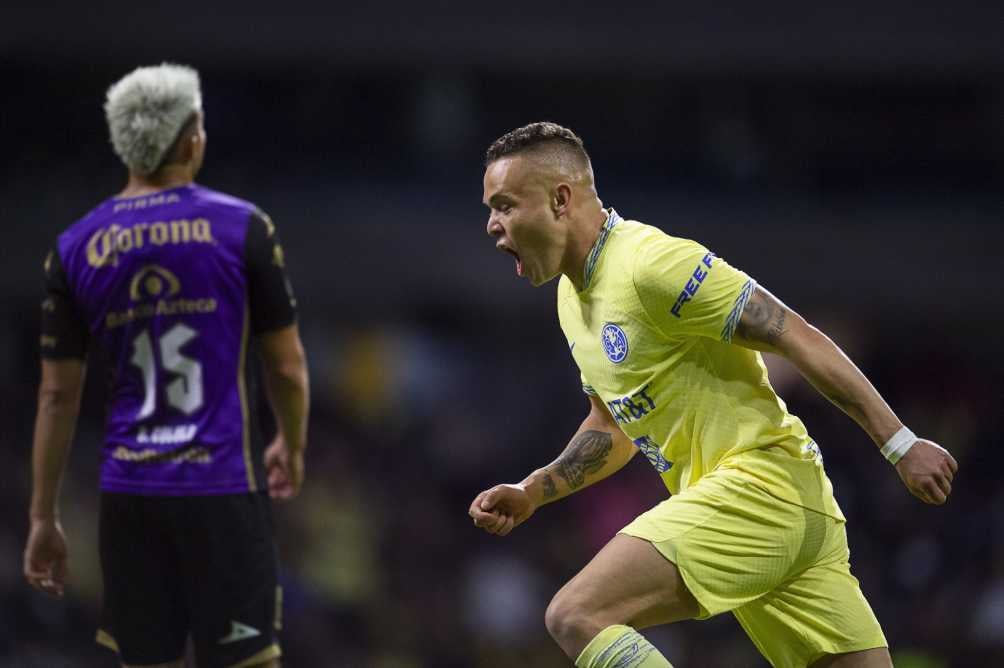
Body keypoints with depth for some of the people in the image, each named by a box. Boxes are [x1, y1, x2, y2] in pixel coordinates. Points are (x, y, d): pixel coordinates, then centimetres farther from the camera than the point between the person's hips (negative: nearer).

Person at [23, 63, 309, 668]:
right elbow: (288, 366, 3)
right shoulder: (242, 227, -3)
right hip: (224, 486, -3)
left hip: (130, 495, 3)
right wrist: (293, 449, 22)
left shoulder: (75, 248, 5)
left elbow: (58, 395, 7)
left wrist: (44, 517, 13)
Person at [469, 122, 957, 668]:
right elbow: (614, 425, 29)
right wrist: (531, 493, 15)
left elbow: (798, 338, -15)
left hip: (762, 479, -9)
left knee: (576, 617, -20)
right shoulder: (573, 297, 16)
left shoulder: (651, 263, -14)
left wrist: (900, 443, -16)